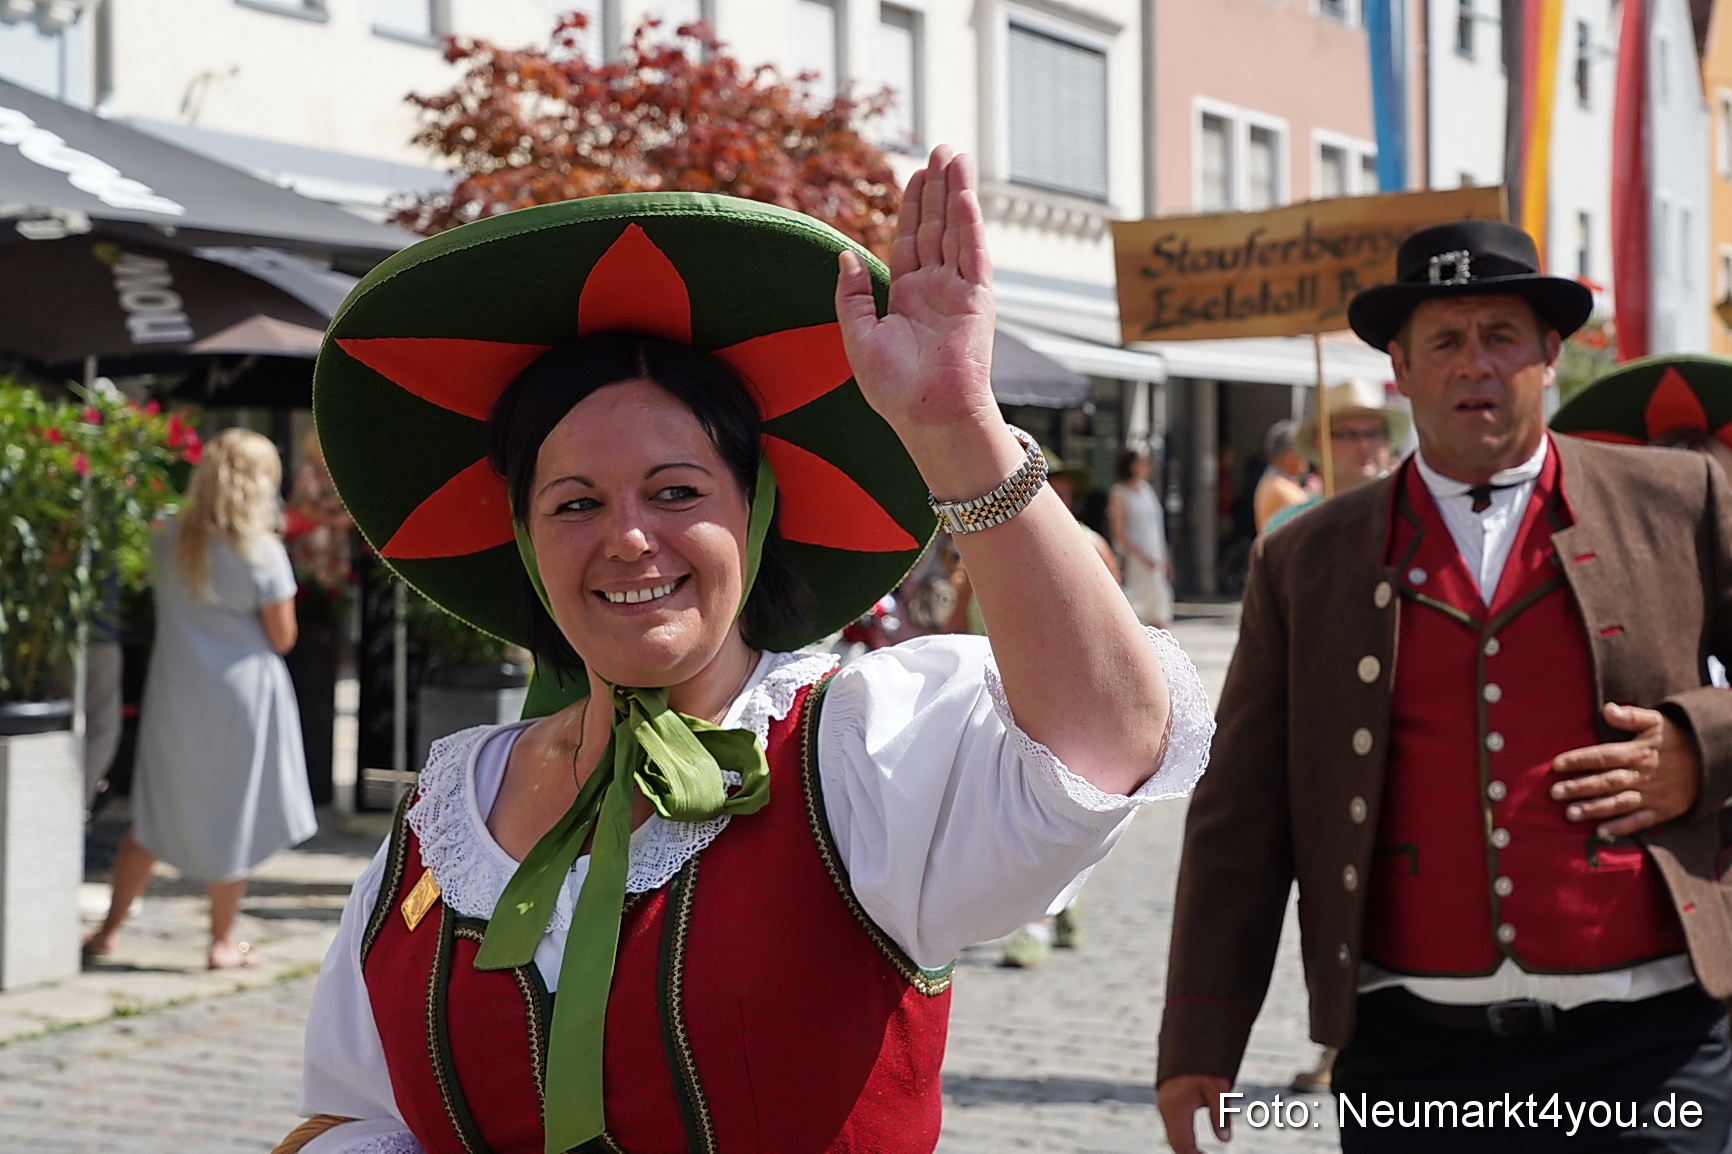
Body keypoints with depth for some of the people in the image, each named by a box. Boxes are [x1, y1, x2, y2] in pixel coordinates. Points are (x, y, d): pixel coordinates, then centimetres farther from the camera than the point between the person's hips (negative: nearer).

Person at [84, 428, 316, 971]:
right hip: (240, 693, -4)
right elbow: (282, 638, -8)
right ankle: (223, 942, 17)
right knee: (232, 820, 8)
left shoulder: (169, 539, -1)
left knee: (152, 816, 15)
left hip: (174, 695, 4)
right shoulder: (262, 553, -15)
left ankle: (110, 930, 21)